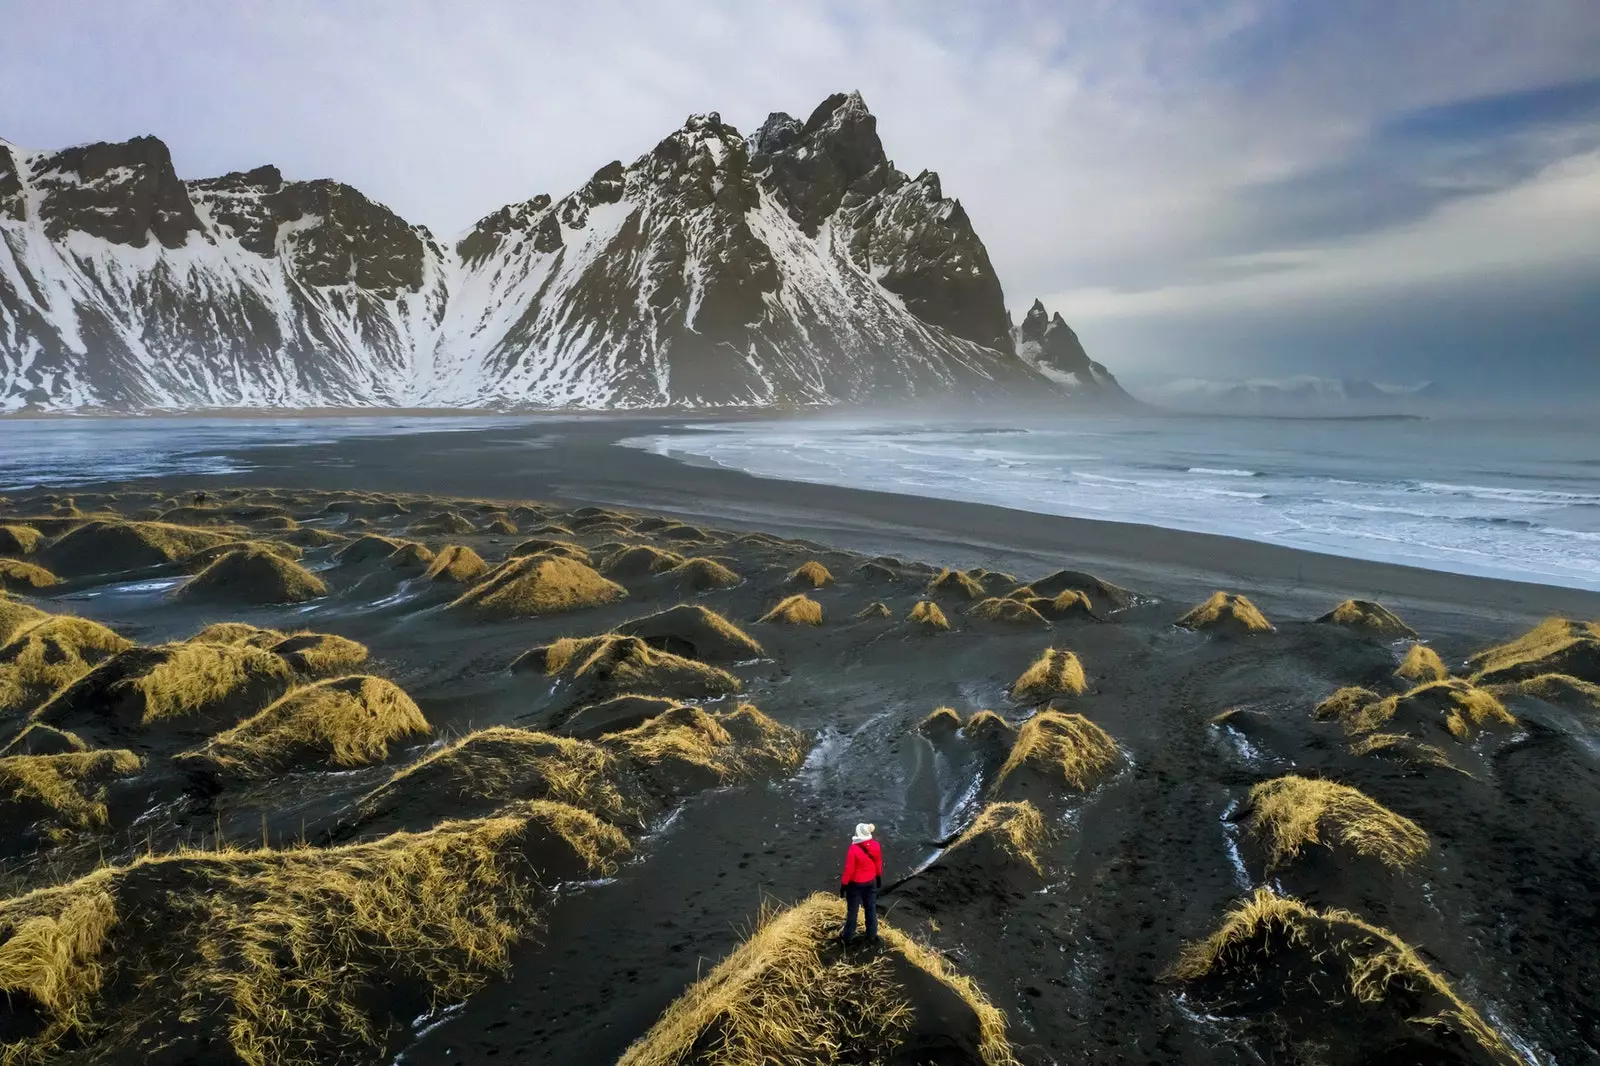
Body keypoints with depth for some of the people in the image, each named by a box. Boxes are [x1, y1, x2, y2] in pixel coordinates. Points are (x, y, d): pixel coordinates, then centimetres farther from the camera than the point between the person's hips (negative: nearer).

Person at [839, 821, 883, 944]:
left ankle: (848, 936, 27)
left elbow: (849, 869, -20)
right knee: (871, 909, 18)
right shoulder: (875, 846, -12)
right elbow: (879, 864, 2)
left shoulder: (854, 848, -27)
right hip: (871, 882, 4)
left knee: (852, 910, 13)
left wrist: (843, 884, -8)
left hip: (856, 884, -4)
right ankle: (872, 936, 29)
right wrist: (879, 877, 18)